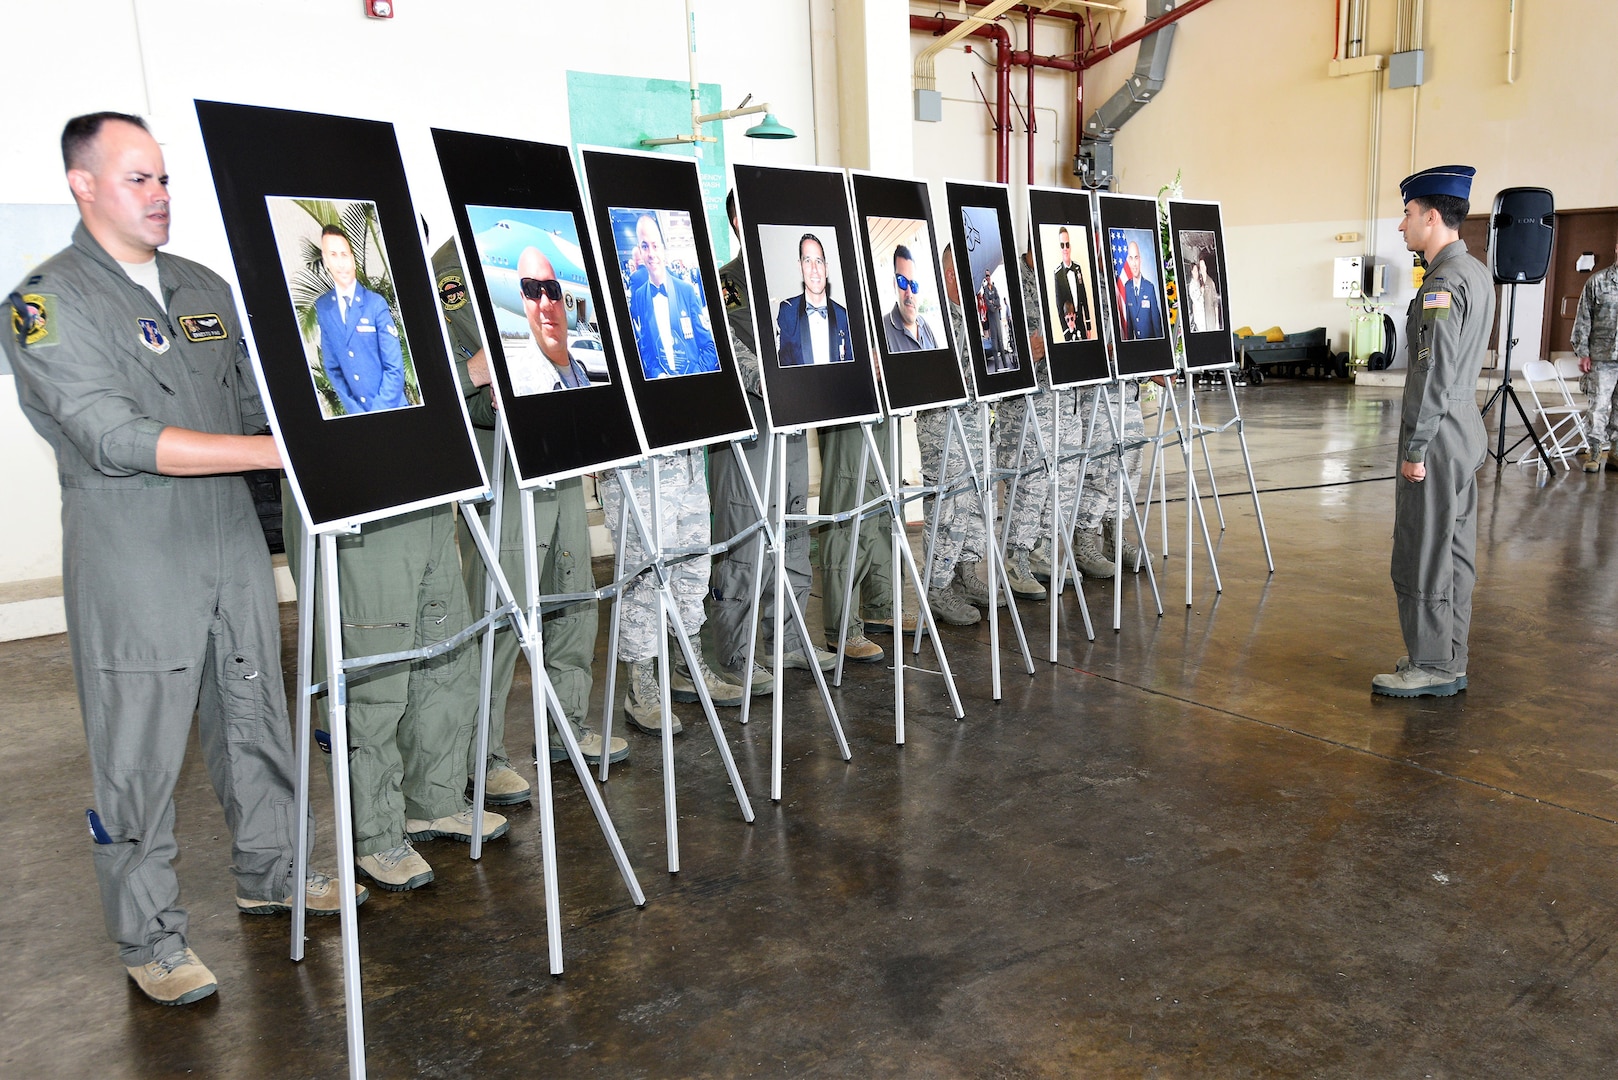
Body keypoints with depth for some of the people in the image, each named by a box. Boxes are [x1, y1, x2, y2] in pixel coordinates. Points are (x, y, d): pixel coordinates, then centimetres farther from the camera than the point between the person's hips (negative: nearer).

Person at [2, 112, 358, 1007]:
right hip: (134, 572, -6)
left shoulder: (205, 289, 12)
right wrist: (276, 451, -27)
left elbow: (258, 400, 16)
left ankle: (270, 872, 35)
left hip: (235, 548, 6)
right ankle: (149, 937, 20)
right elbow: (116, 438, -21)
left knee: (257, 721, 16)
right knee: (139, 757, 4)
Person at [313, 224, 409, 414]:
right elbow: (332, 367, 6)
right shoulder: (322, 307, 2)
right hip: (357, 411, 3)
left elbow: (394, 368, -10)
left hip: (391, 409, -3)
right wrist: (353, 409, -3)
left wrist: (379, 410, -15)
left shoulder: (376, 303, -8)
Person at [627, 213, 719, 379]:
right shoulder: (636, 298, 6)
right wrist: (657, 374, -12)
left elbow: (709, 346, 5)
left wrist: (694, 376, -10)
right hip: (660, 383, 0)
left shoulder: (688, 290, 5)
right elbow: (641, 349, 6)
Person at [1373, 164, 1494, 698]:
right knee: (1454, 551, 14)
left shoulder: (1444, 282, -18)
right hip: (1466, 427, 10)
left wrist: (1414, 449, -18)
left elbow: (1434, 372, -22)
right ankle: (1449, 662, 24)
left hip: (1438, 433, -10)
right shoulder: (1476, 273, 14)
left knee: (1422, 554, -2)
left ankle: (1430, 665, 7)